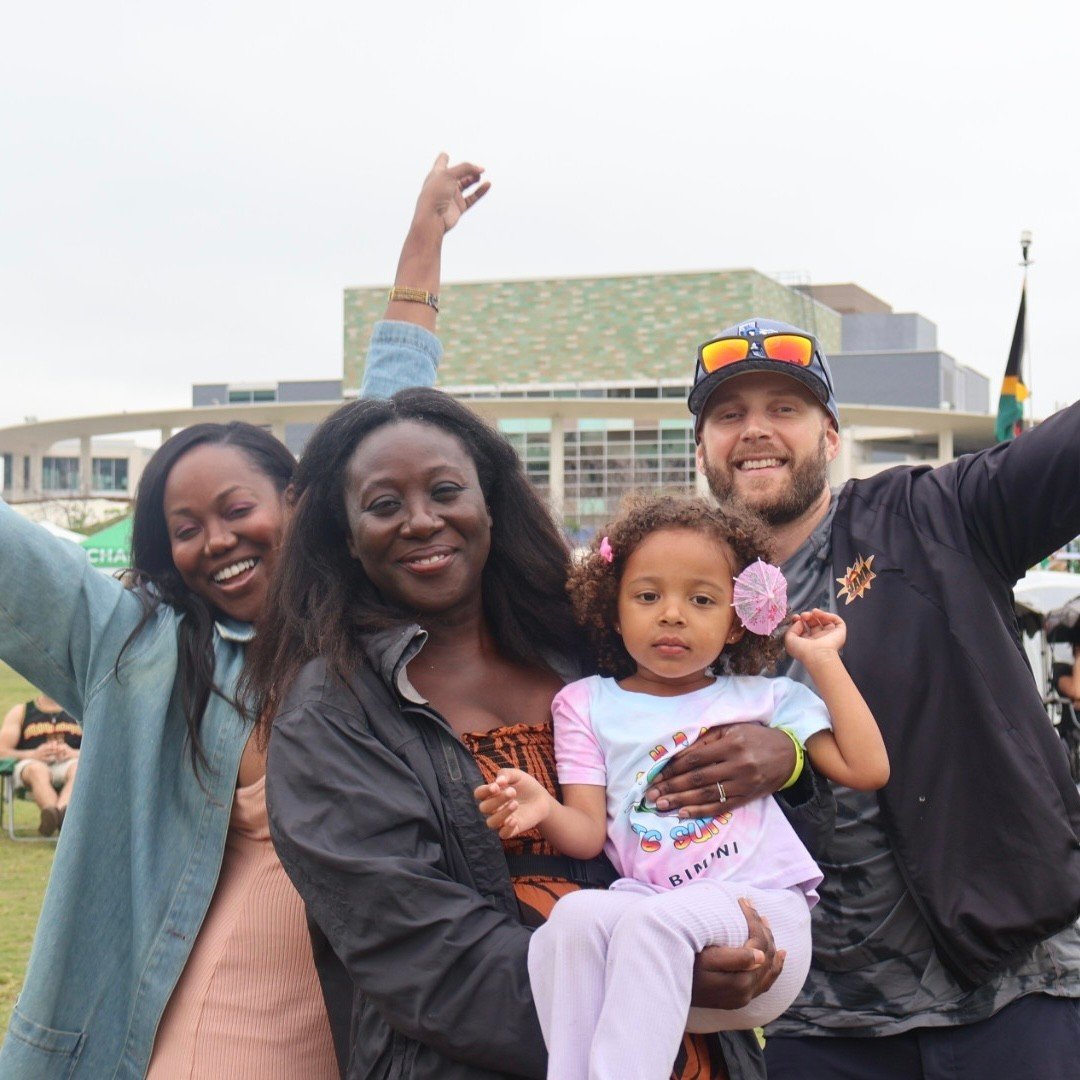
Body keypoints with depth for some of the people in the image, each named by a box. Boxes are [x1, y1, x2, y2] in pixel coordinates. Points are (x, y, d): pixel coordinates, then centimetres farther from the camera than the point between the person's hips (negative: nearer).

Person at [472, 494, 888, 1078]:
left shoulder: (765, 698, 18)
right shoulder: (589, 705, 17)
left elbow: (867, 769, 8)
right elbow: (589, 834, 6)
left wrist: (823, 662, 11)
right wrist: (544, 809, -18)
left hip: (760, 912, -1)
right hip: (644, 907, 1)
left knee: (653, 918, -33)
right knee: (576, 912, -32)